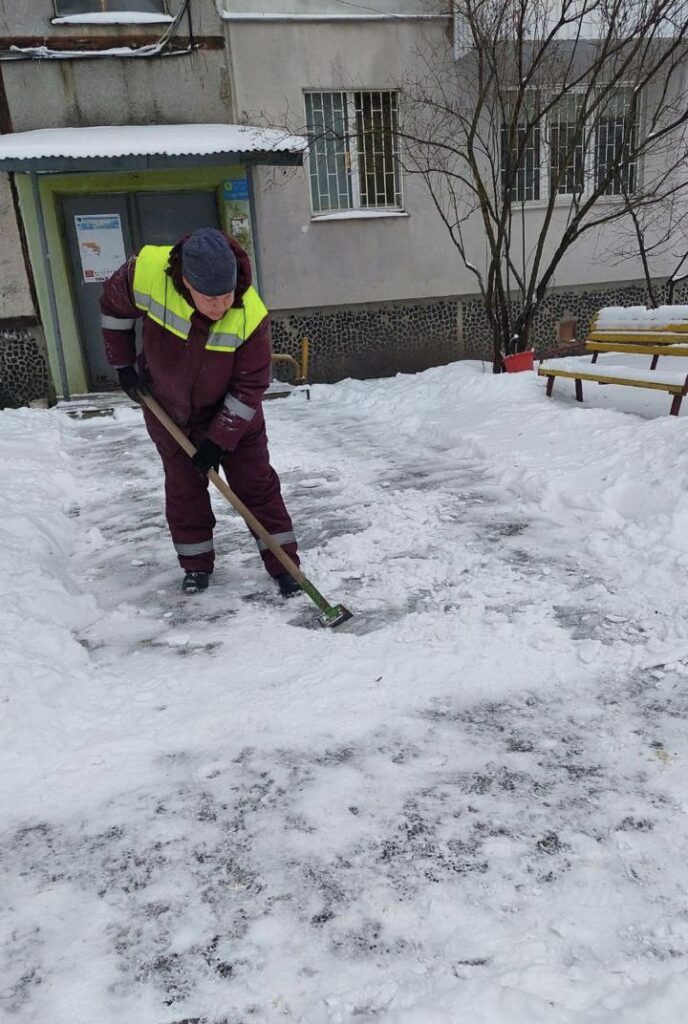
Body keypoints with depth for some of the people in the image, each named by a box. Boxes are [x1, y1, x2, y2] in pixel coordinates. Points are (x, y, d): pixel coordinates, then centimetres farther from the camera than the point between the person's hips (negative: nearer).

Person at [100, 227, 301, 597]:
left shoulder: (251, 317, -32)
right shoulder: (146, 273, -29)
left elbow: (249, 386, -22)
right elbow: (113, 305, -5)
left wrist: (219, 439, -22)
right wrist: (123, 364, -2)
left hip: (232, 412, -2)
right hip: (167, 408, 2)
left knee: (256, 483, 1)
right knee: (183, 488, 10)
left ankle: (284, 563, 12)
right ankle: (196, 564, 27)